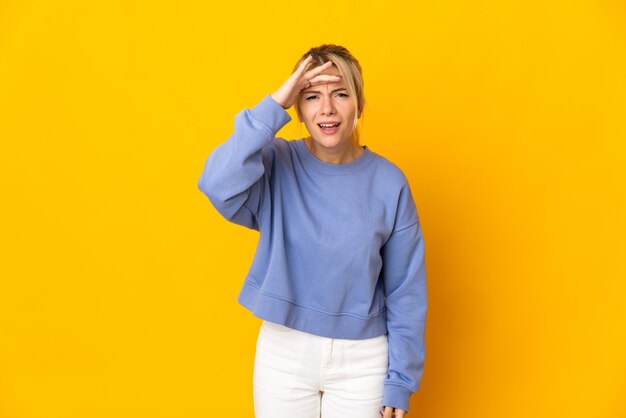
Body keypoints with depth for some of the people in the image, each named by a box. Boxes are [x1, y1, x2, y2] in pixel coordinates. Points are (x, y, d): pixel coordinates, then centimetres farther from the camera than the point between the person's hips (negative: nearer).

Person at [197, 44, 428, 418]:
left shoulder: (388, 183, -9)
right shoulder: (276, 166, -8)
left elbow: (407, 292, -4)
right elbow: (218, 186, -30)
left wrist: (401, 381, -2)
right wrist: (274, 105, -26)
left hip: (362, 360, 0)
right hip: (282, 351, 0)